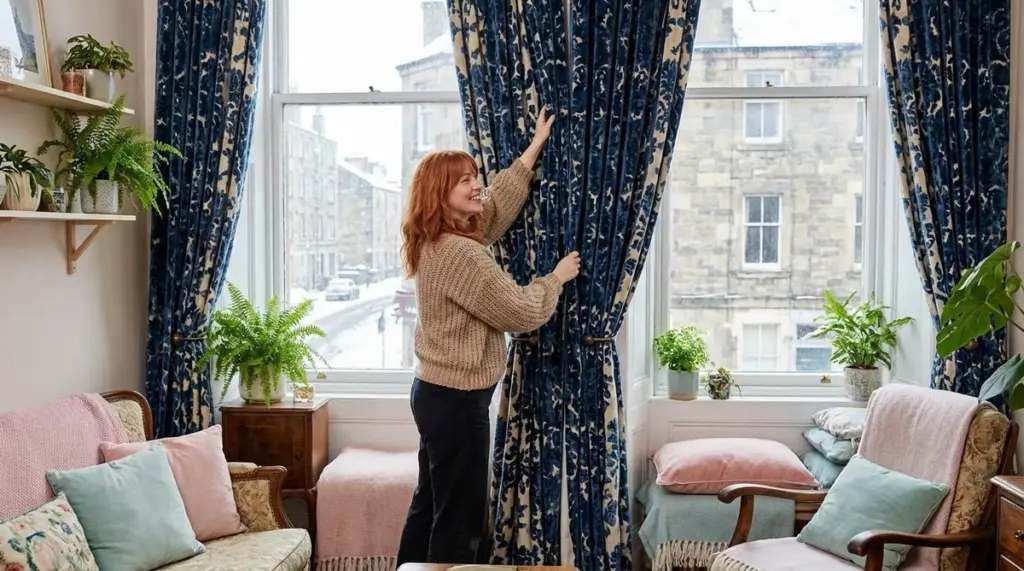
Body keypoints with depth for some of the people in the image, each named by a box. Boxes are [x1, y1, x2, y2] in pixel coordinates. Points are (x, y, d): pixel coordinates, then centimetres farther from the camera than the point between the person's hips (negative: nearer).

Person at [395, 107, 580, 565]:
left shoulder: (441, 241, 8)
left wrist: (536, 147, 22)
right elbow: (521, 312, -18)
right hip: (457, 400, -10)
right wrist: (558, 277, 0)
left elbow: (499, 203, 20)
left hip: (435, 391, 10)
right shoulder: (458, 253, -22)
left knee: (430, 507, 19)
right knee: (460, 521, 2)